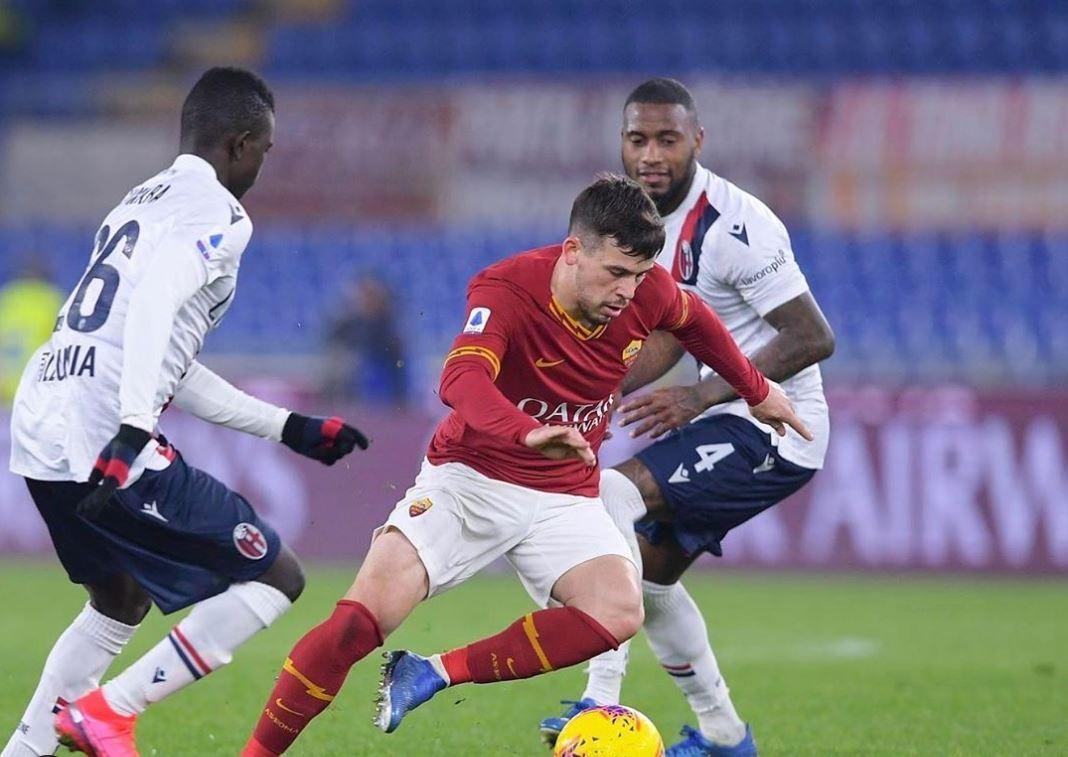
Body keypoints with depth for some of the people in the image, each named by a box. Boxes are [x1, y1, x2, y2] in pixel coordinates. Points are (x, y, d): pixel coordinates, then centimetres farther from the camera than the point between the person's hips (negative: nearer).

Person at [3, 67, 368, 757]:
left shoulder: (140, 203, 24)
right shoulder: (216, 213, -4)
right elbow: (155, 302, -25)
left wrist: (291, 429, 30)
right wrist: (133, 432, -33)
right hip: (104, 443, -9)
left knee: (120, 603, 31)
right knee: (276, 578, -1)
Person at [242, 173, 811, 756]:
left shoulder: (645, 290, -9)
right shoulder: (505, 290, -24)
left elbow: (693, 321, 17)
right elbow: (461, 380, -43)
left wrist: (755, 389, 29)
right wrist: (528, 433, -61)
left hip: (564, 496, 4)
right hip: (469, 478, -4)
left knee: (618, 612, -26)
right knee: (361, 620, -21)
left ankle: (433, 675, -15)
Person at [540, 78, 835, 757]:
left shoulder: (734, 226, -22)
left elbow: (813, 339, -22)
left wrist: (699, 398, -23)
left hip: (774, 425, -10)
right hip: (728, 416, 10)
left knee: (608, 494, -22)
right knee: (649, 566, 16)